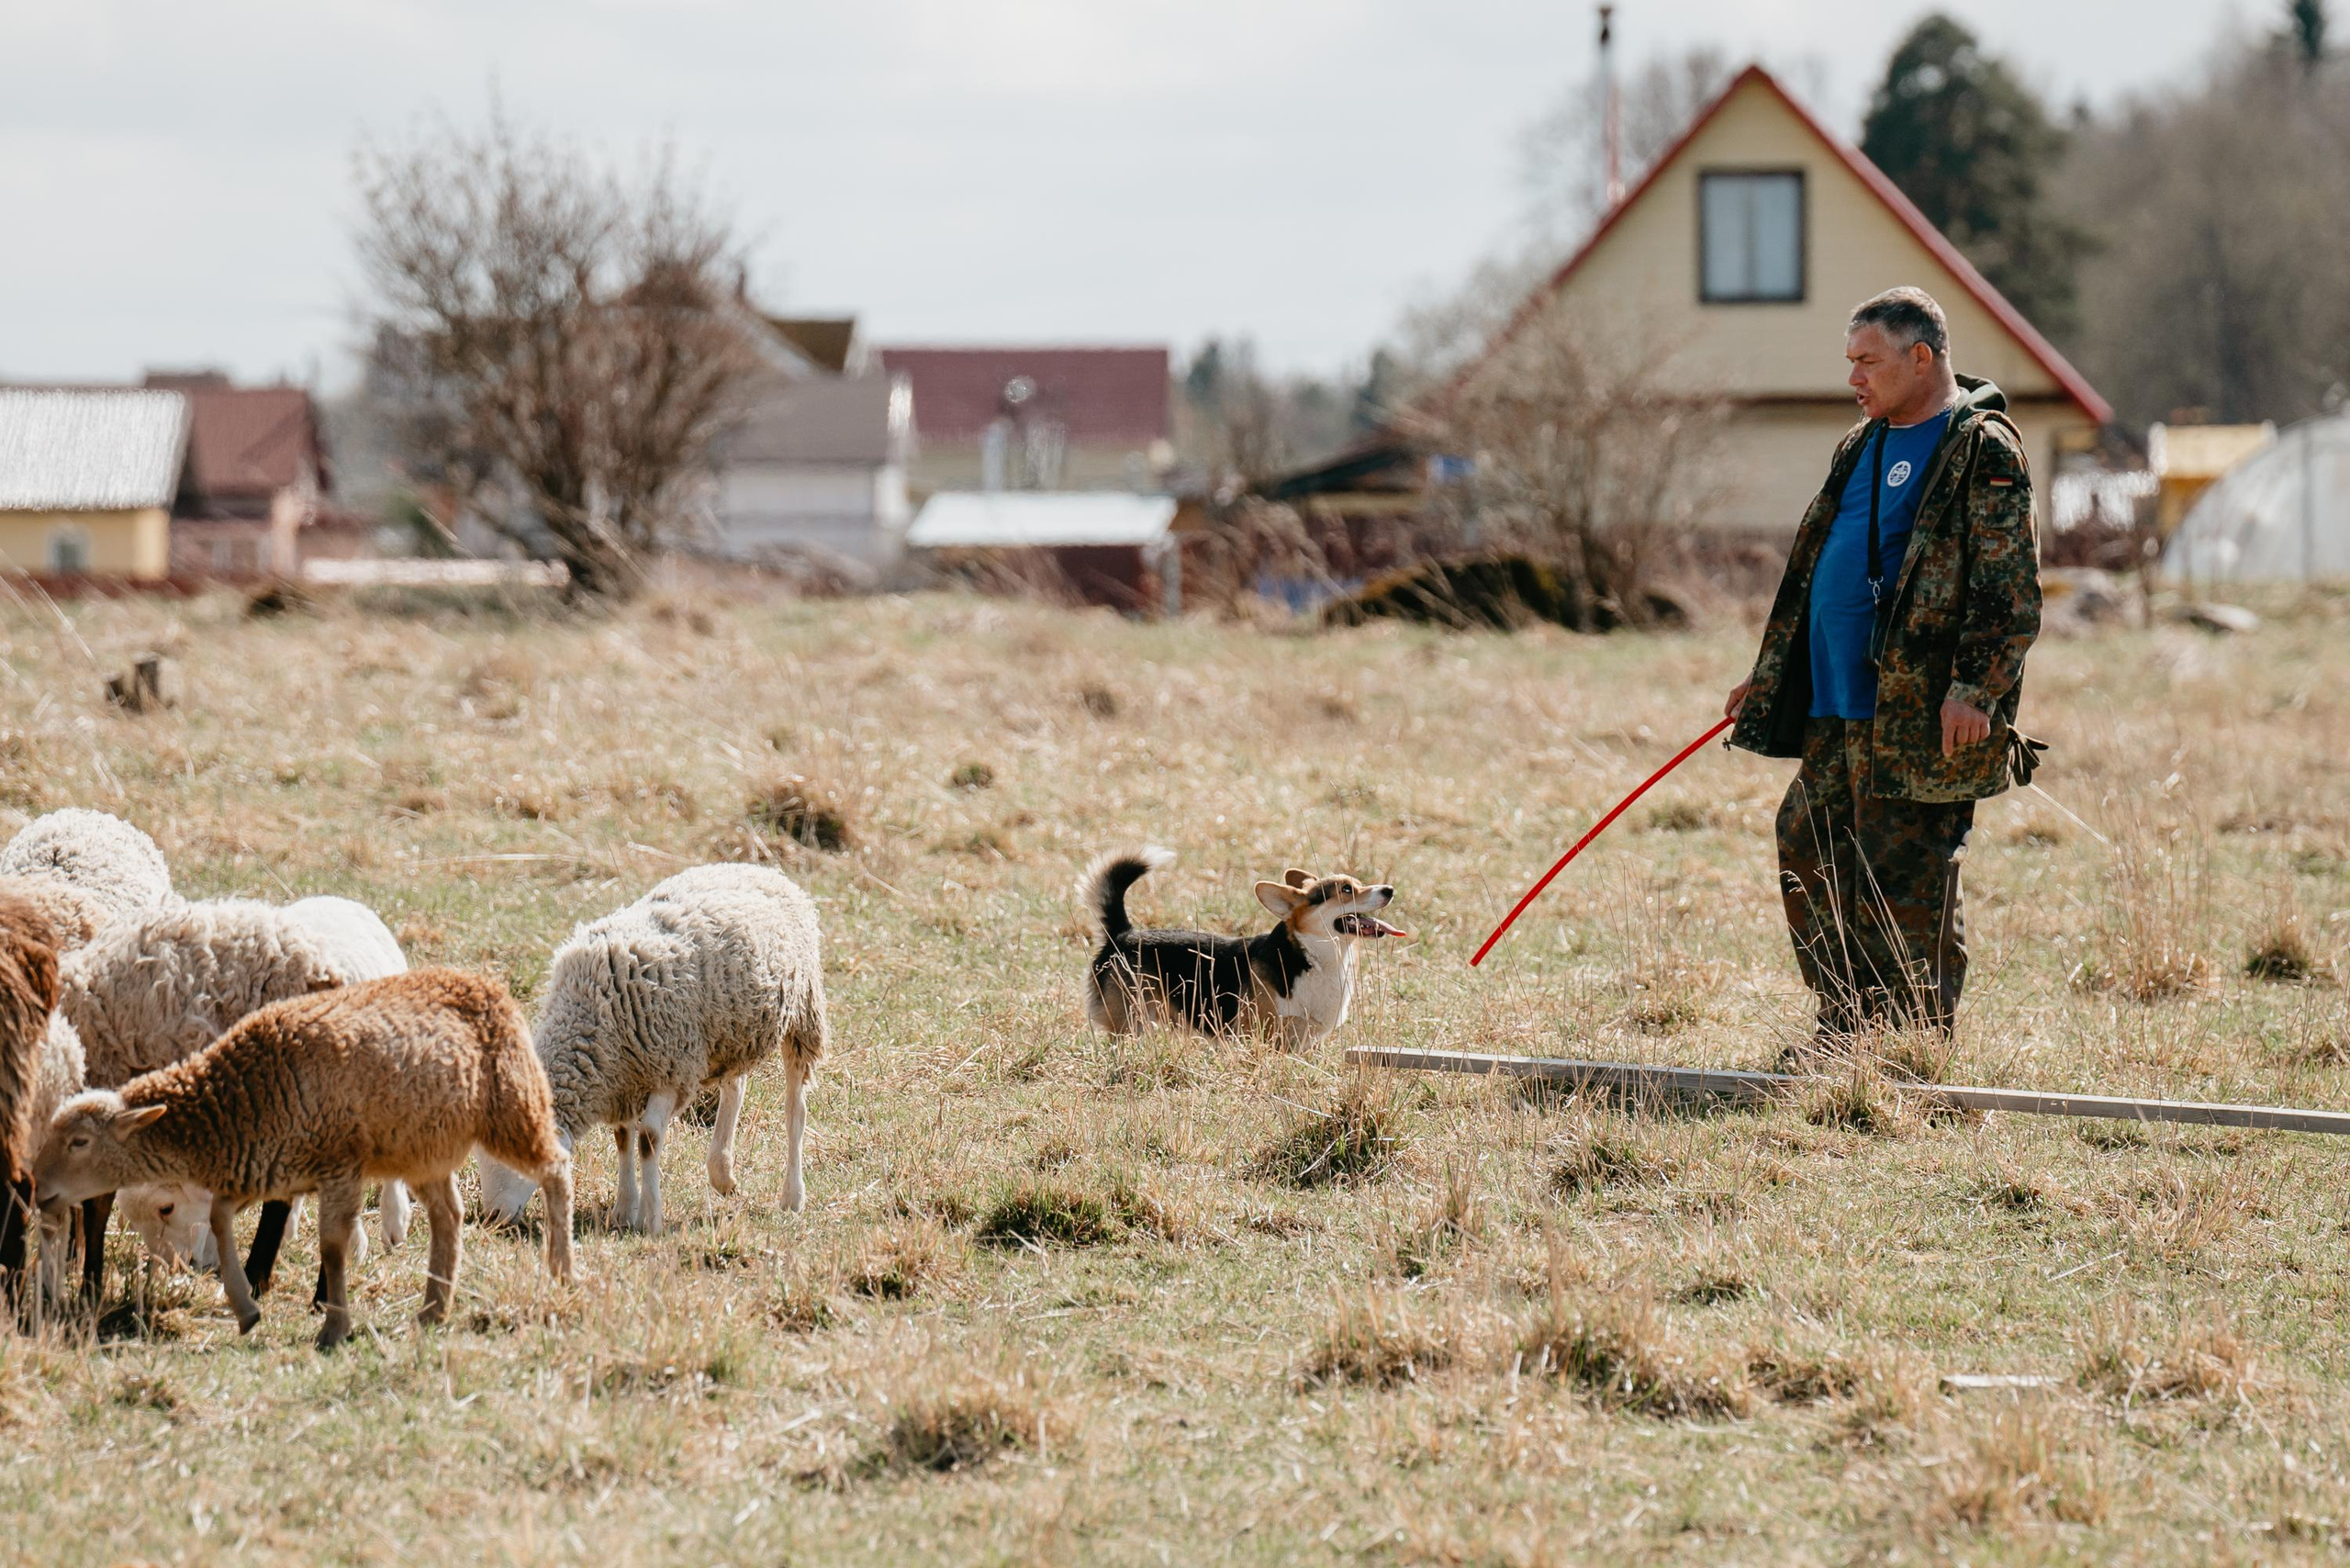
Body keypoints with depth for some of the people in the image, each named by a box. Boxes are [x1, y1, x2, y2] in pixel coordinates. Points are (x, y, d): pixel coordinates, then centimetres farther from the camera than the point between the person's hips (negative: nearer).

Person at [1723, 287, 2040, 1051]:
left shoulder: (1983, 450, -7)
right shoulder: (1859, 447, 19)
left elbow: (2009, 588, -13)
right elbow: (1810, 571, 26)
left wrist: (1974, 688, -21)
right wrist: (1769, 673, 24)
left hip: (1921, 716, -9)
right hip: (1836, 708, 9)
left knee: (1906, 881, -6)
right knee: (1808, 857, 10)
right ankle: (1847, 1027, 19)